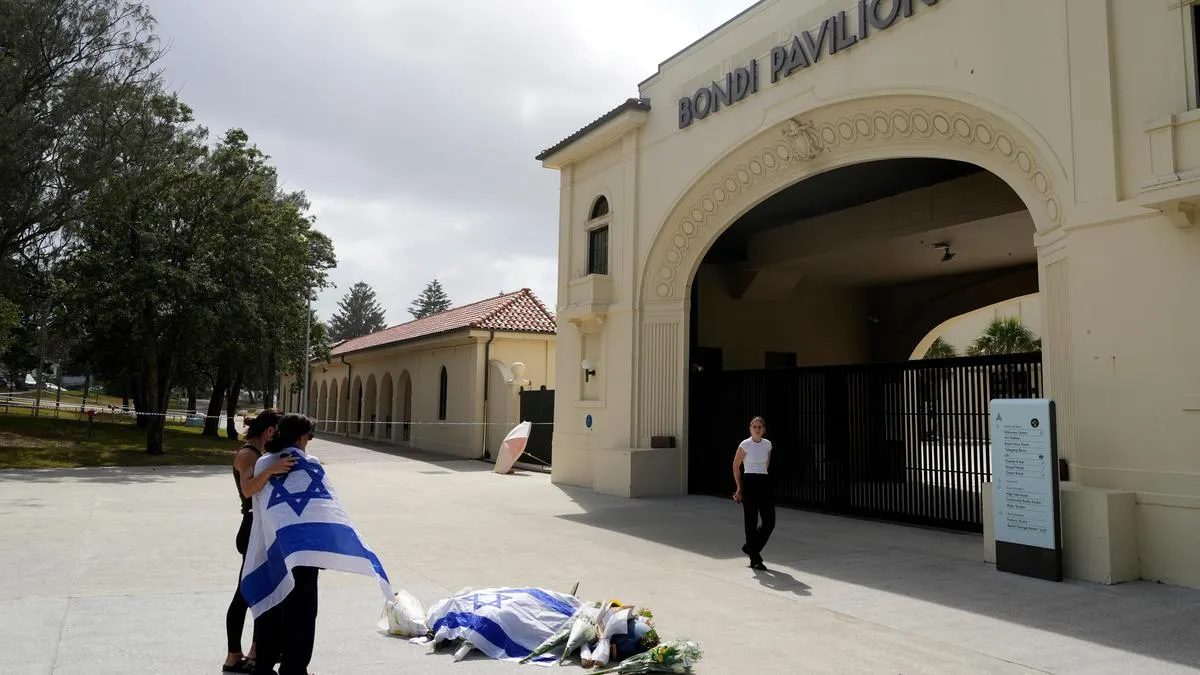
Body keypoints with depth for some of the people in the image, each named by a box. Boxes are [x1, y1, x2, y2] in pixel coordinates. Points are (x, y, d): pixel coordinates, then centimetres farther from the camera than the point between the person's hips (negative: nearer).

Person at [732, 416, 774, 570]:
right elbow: (735, 466, 2)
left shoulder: (767, 444, 7)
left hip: (765, 483, 5)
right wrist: (740, 488, 4)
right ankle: (755, 559, 10)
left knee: (770, 521, 2)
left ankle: (750, 546, 25)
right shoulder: (745, 445, -6)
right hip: (749, 484, -5)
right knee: (752, 522, 0)